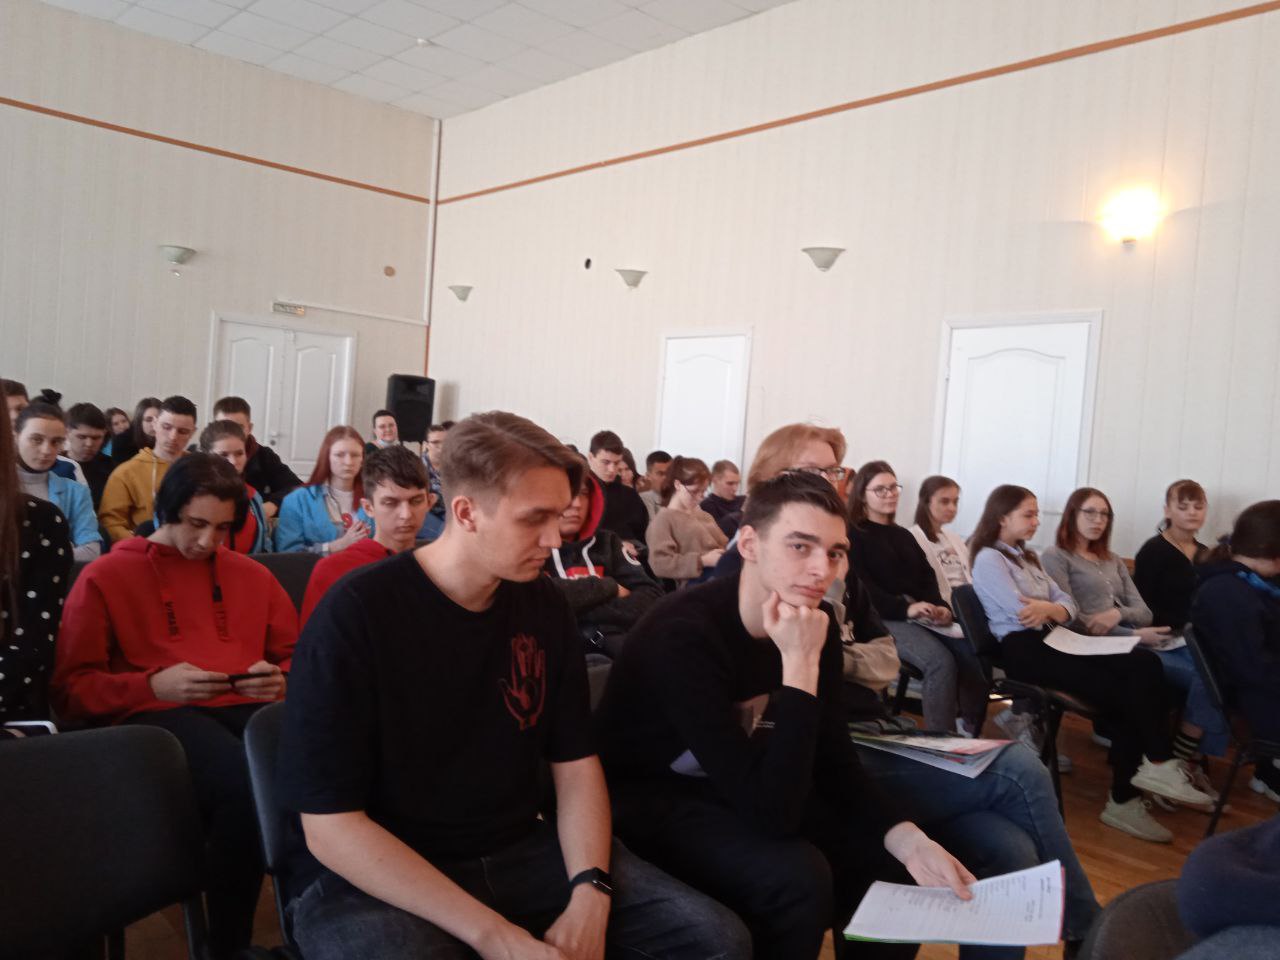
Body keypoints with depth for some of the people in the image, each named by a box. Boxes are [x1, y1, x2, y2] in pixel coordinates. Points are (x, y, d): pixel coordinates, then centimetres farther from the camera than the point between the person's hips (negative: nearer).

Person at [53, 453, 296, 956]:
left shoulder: (252, 575, 21)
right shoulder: (104, 577, 11)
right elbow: (70, 690, 7)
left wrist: (280, 679, 2)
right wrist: (153, 685, -10)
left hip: (244, 708, 3)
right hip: (155, 715, -3)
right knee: (245, 783, -38)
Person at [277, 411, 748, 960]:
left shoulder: (544, 606, 1)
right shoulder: (355, 614, -16)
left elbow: (576, 764, 6)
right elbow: (330, 828, -17)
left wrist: (590, 894, -13)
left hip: (519, 853, 5)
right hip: (365, 878, -4)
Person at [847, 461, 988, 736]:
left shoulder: (903, 535, 27)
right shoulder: (852, 535, 4)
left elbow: (927, 576, 16)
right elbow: (861, 587, -9)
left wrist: (940, 606, -7)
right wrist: (905, 608, -21)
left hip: (921, 615, 6)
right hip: (883, 618, -6)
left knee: (973, 654, -21)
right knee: (941, 661, -30)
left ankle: (969, 733, -19)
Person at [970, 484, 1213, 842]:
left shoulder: (1027, 557, 25)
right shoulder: (988, 559, -3)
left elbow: (1069, 606, 13)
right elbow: (1022, 613, -16)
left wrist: (1048, 609, -10)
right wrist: (1053, 609, 3)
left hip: (1049, 641, 8)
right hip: (1022, 649, -8)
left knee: (1145, 663, -14)